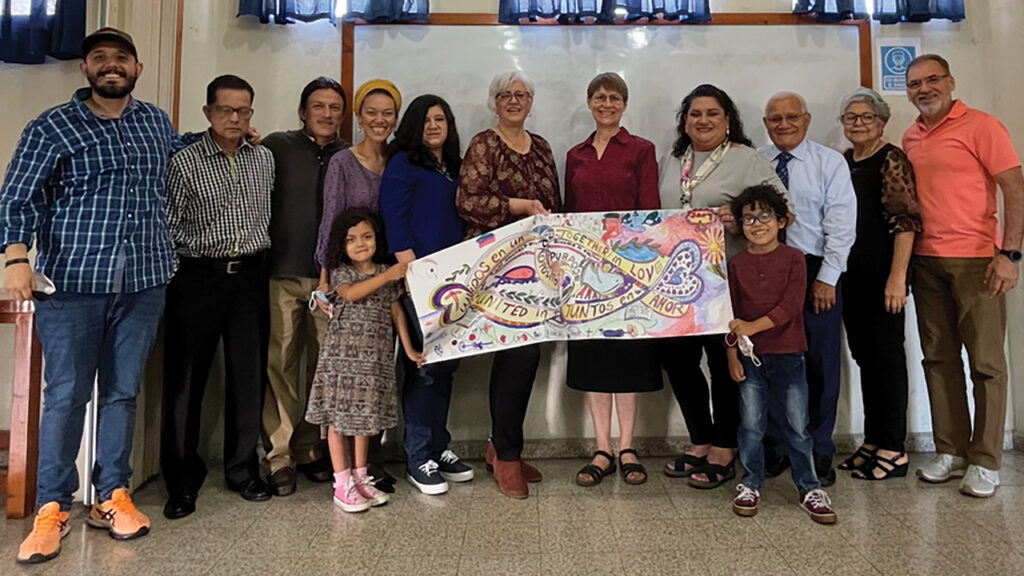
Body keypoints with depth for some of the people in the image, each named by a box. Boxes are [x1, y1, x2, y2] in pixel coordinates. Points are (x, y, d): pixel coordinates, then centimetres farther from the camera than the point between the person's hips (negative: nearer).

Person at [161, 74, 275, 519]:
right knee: (186, 378, 2)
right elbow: (167, 228, -4)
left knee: (249, 375, 7)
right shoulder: (184, 162, -3)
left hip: (250, 278, 3)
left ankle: (243, 470, 22)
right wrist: (205, 246, -9)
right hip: (197, 279, -3)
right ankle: (182, 481, 16)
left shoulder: (265, 159, 9)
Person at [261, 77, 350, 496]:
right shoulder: (276, 147, 6)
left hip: (331, 277, 2)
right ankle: (279, 456, 10)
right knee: (279, 363, -1)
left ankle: (312, 451, 20)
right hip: (282, 275, -2)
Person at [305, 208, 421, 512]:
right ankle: (342, 484, 7)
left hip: (375, 354, 3)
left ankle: (360, 477, 23)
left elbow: (397, 311, 11)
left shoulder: (386, 273, 10)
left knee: (365, 414, 11)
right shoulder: (341, 272, 1)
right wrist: (387, 276, -25)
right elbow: (351, 293, -21)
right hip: (343, 350, -3)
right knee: (339, 414, -1)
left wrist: (409, 348, 8)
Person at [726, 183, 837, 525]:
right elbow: (731, 314, 5)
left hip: (788, 354, -1)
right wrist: (732, 354, 1)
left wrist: (754, 326, -22)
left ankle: (809, 489, 19)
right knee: (751, 425, 6)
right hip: (750, 356, 2)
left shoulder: (793, 259, -1)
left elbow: (791, 306, -12)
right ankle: (751, 485, 21)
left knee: (797, 425, 4)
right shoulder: (737, 264, 5)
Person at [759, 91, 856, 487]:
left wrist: (827, 277, -10)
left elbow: (841, 224, -4)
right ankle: (775, 448, 19)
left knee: (820, 362, 4)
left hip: (817, 273, -1)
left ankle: (819, 453, 19)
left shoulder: (830, 162, 2)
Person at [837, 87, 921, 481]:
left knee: (887, 357, 0)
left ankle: (892, 450, 10)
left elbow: (905, 220, -14)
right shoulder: (841, 162, 13)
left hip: (882, 277, -7)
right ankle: (872, 442, 23)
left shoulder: (891, 160, -7)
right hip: (850, 276, 7)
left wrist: (897, 277, -20)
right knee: (863, 356, 12)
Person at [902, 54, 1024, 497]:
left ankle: (985, 462, 10)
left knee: (986, 362, 0)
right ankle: (950, 452, 20)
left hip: (975, 260, -5)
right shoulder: (910, 138, 13)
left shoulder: (980, 126, -4)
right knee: (939, 358, 9)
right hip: (926, 261, 6)